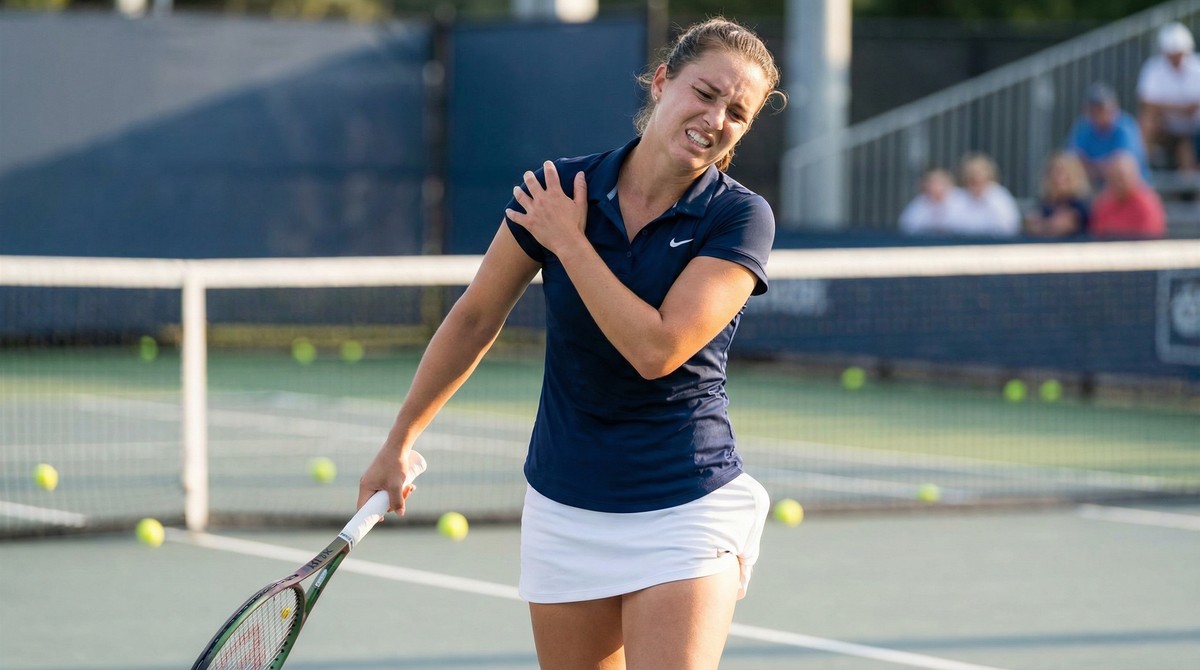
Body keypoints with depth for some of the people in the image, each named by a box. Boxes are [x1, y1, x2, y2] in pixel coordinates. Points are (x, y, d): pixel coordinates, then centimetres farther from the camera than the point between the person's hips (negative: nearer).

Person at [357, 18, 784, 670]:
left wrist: (569, 242, -15)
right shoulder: (559, 189, -3)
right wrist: (399, 441, 15)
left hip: (684, 511, -3)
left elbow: (657, 349, -23)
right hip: (563, 510, 3)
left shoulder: (740, 218, -10)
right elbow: (476, 318, 9)